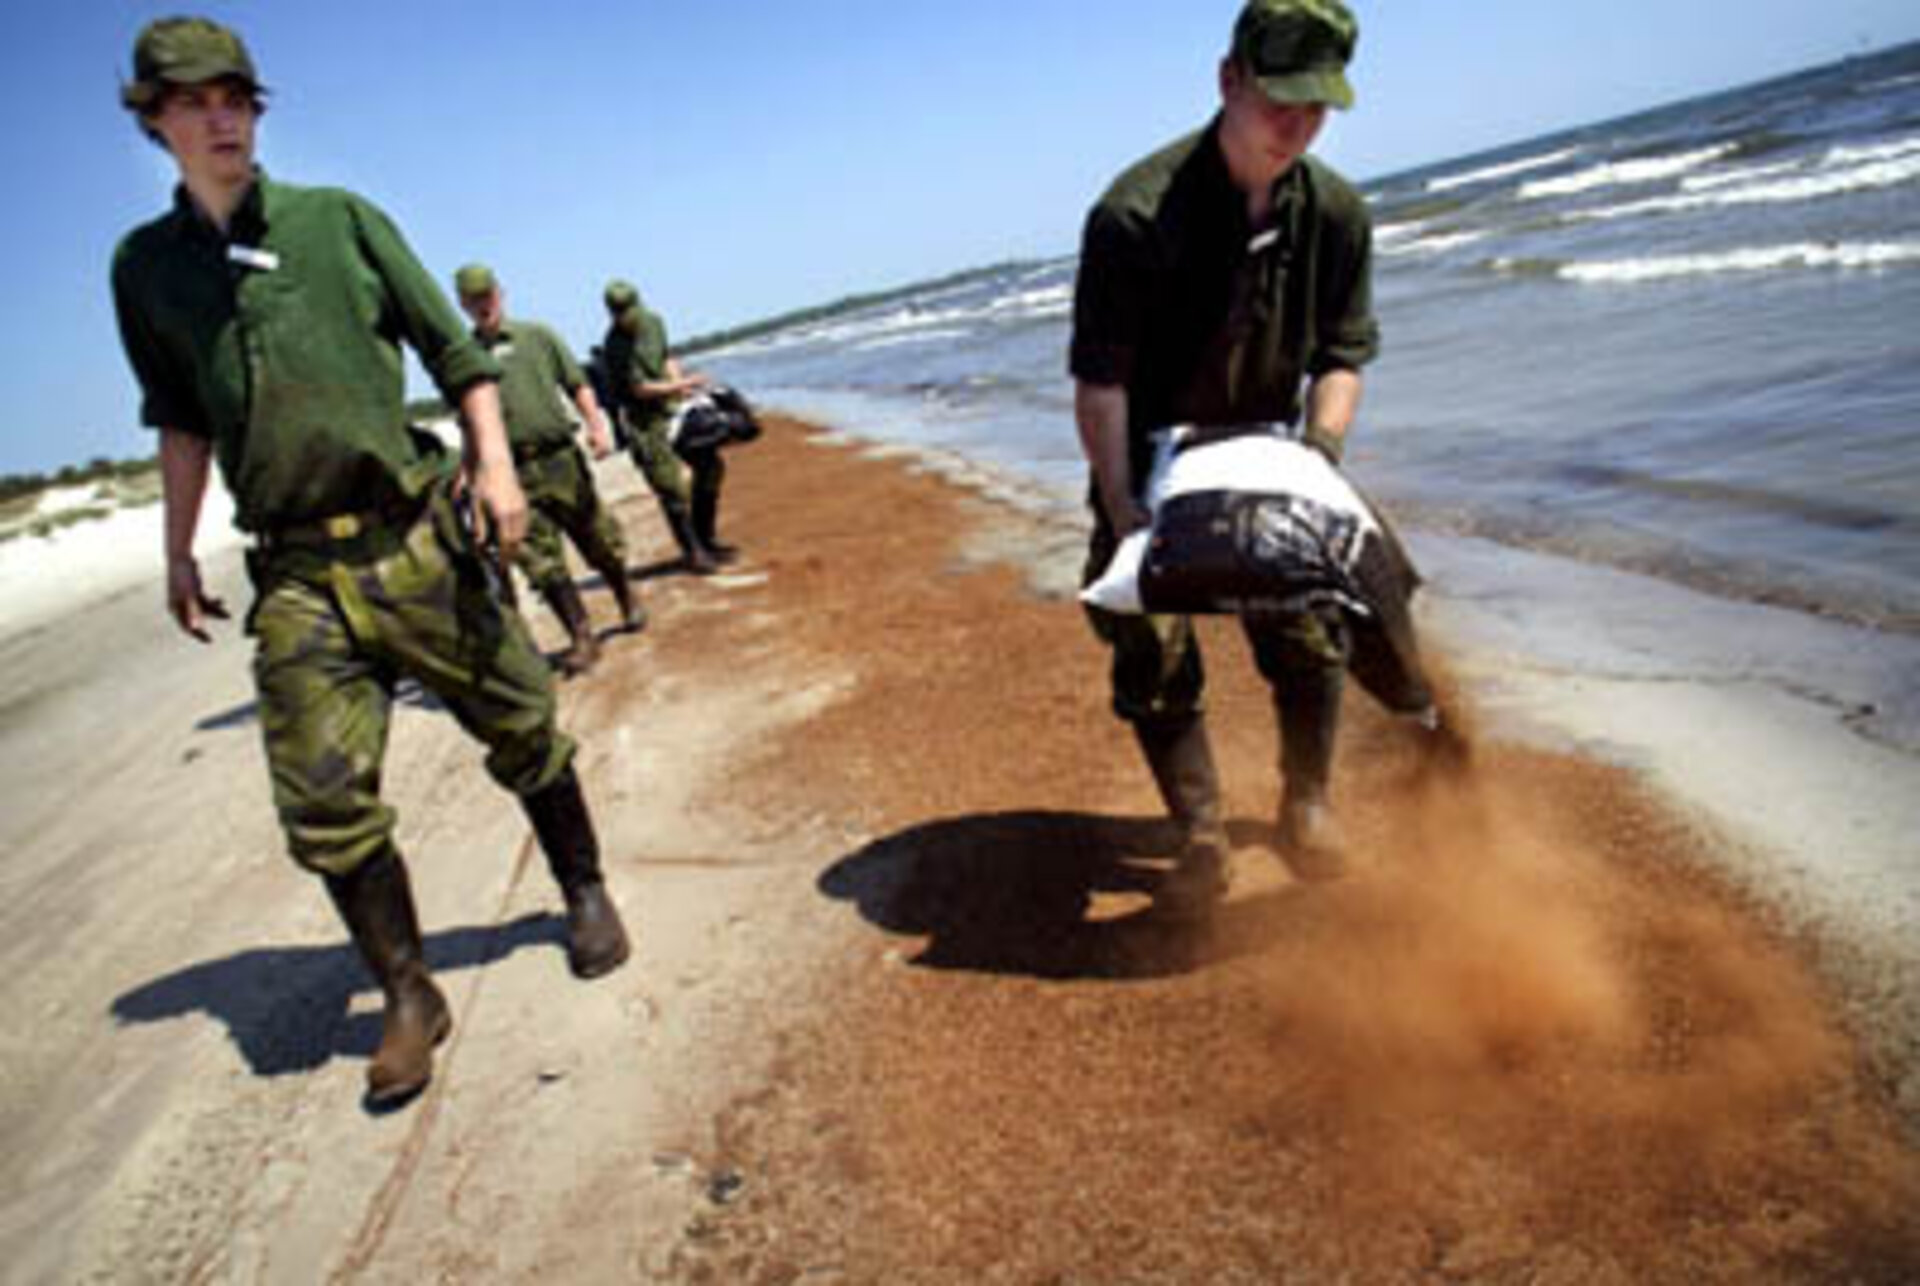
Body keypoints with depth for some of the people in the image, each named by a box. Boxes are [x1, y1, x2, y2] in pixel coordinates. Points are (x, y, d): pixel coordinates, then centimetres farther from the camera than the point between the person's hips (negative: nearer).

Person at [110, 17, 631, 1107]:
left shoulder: (341, 221, 5)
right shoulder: (145, 266, 11)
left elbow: (457, 354, 6)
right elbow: (181, 421, 20)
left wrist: (495, 466, -7)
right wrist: (179, 554, 19)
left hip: (415, 540, -1)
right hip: (295, 577, 2)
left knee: (522, 731, 6)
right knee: (325, 805, -2)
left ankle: (587, 895, 30)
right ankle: (409, 998, 15)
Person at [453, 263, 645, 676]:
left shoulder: (537, 336, 11)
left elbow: (577, 385, 8)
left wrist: (596, 426, -8)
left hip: (560, 458, 0)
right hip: (513, 472, 0)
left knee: (599, 540, 8)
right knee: (541, 561, -6)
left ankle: (628, 600, 33)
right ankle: (582, 638, 1)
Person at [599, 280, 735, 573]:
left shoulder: (653, 322, 5)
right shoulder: (616, 346, -18)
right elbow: (640, 388, -19)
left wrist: (678, 383, -6)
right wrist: (682, 385, -16)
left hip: (671, 409, 8)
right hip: (644, 420, -8)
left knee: (710, 466, 9)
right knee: (672, 488, -11)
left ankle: (706, 540, 21)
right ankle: (691, 552, 3)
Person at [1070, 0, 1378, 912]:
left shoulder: (1336, 213, -8)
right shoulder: (1135, 214, -24)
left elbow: (1342, 355, 0)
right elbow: (1099, 383, -23)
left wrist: (1318, 453, -18)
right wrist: (1121, 511, -29)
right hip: (1152, 466, -3)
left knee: (1308, 630, -5)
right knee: (1153, 651, -8)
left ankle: (1306, 803, 16)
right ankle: (1201, 836, 6)